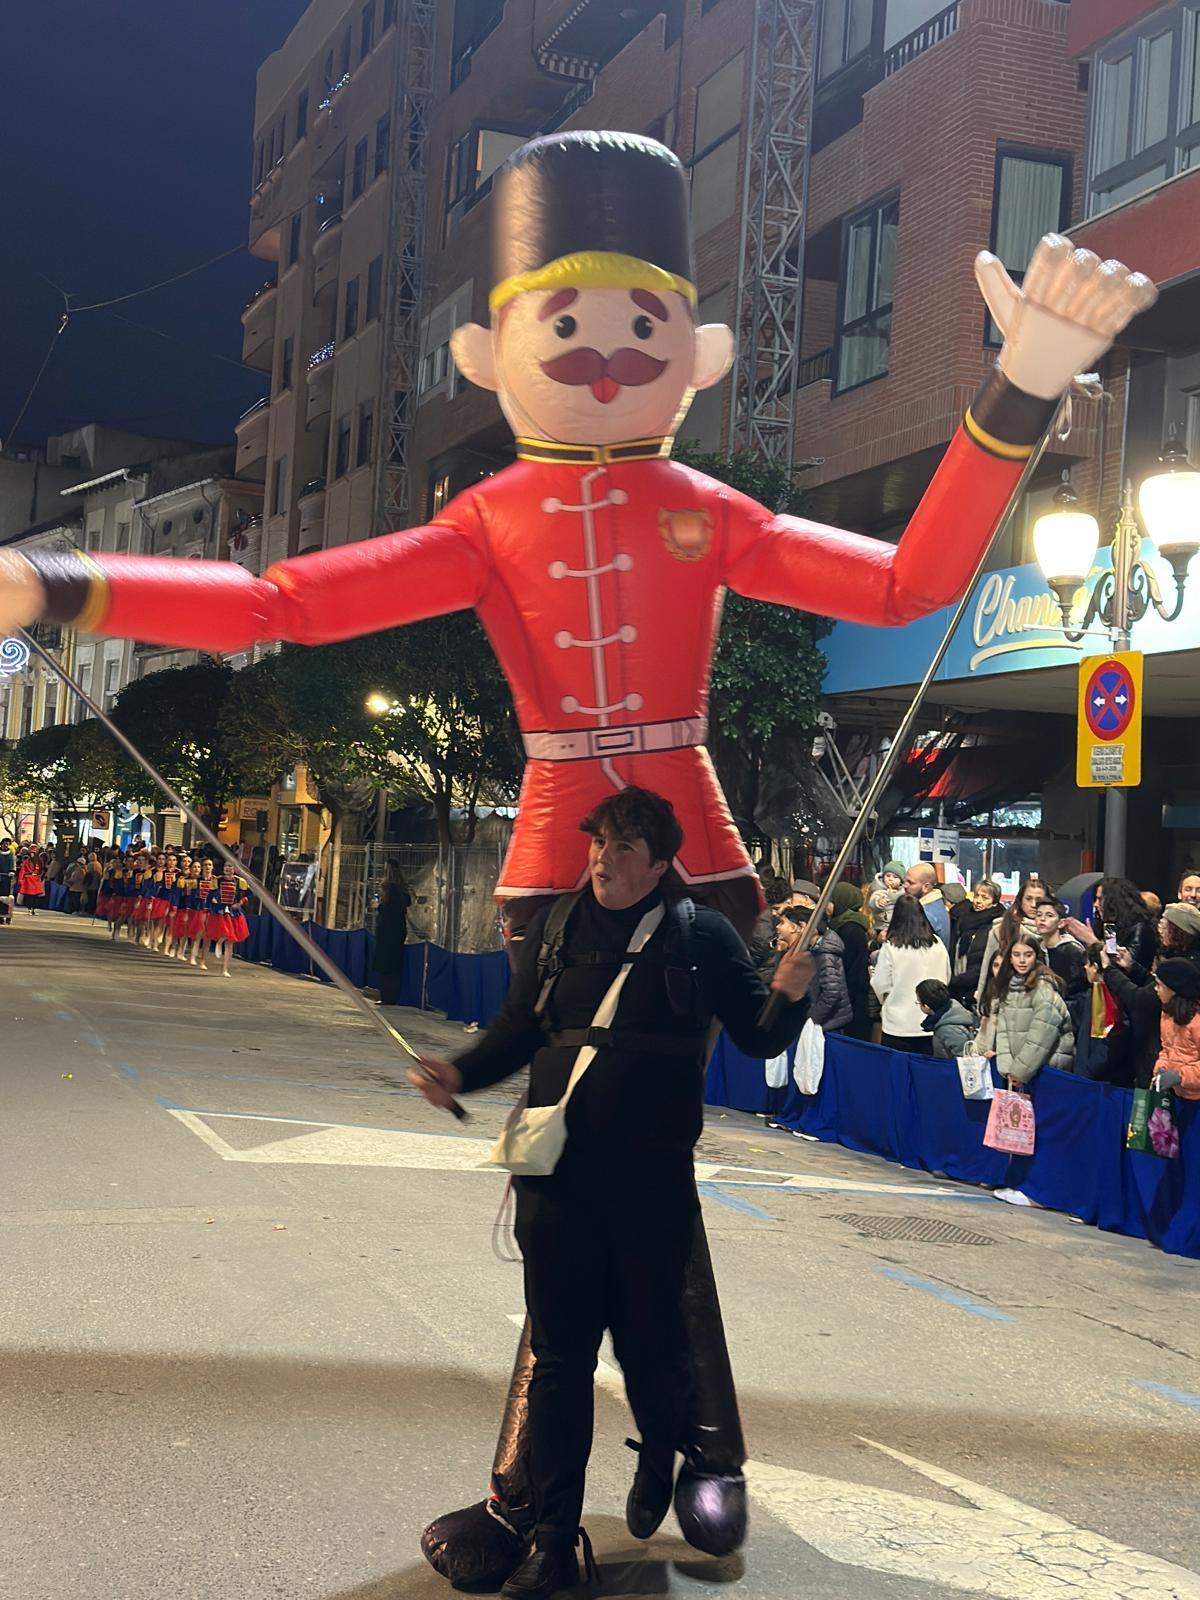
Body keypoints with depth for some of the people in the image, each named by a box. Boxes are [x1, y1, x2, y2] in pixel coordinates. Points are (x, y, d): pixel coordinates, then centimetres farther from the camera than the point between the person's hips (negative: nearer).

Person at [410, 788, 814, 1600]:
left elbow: (759, 1038, 2)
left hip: (654, 1182, -2)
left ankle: (659, 1460, 44)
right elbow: (519, 1029, 13)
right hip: (559, 1176, 2)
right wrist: (463, 1072, -2)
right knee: (560, 1355, 6)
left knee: (651, 1342, 10)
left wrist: (789, 995, -17)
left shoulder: (701, 935, -3)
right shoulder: (557, 929, 4)